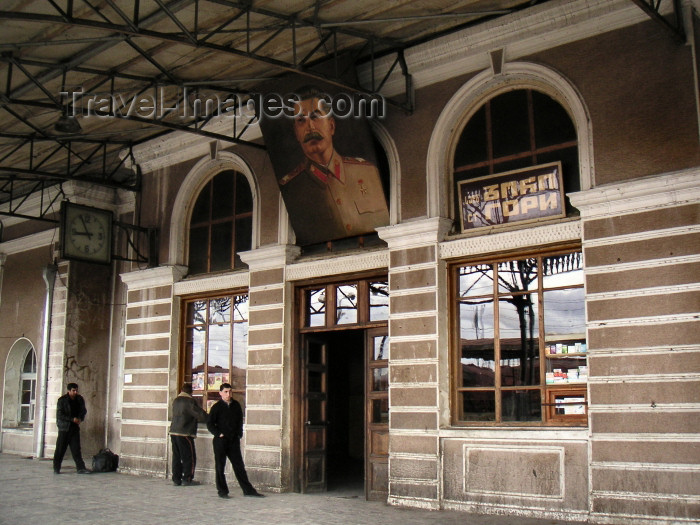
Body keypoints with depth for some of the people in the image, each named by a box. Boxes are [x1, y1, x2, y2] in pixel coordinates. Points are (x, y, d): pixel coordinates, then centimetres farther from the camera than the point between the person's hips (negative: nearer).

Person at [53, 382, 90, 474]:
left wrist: (80, 419, -5)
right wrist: (72, 419, -19)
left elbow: (83, 411, 16)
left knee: (76, 449, 0)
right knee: (60, 449, 1)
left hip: (75, 428, 3)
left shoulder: (79, 399, 5)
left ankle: (81, 468, -3)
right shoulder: (62, 400, -8)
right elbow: (59, 415, -13)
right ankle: (56, 468, 13)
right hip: (64, 428, -3)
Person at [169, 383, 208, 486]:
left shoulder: (176, 401, 11)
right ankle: (187, 479, 3)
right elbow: (202, 416, -15)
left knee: (176, 457, 12)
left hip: (173, 432, 7)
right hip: (185, 433, -7)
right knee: (190, 457, 2)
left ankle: (176, 479, 14)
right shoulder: (190, 401, -11)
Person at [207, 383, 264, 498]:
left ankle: (248, 490, 9)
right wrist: (219, 434, -12)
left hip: (234, 441, 3)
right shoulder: (217, 407, -4)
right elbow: (210, 424, -3)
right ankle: (222, 491, 13)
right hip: (220, 441, -3)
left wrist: (239, 434, 9)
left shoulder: (236, 405, 8)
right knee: (220, 466, 3)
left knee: (239, 465, 6)